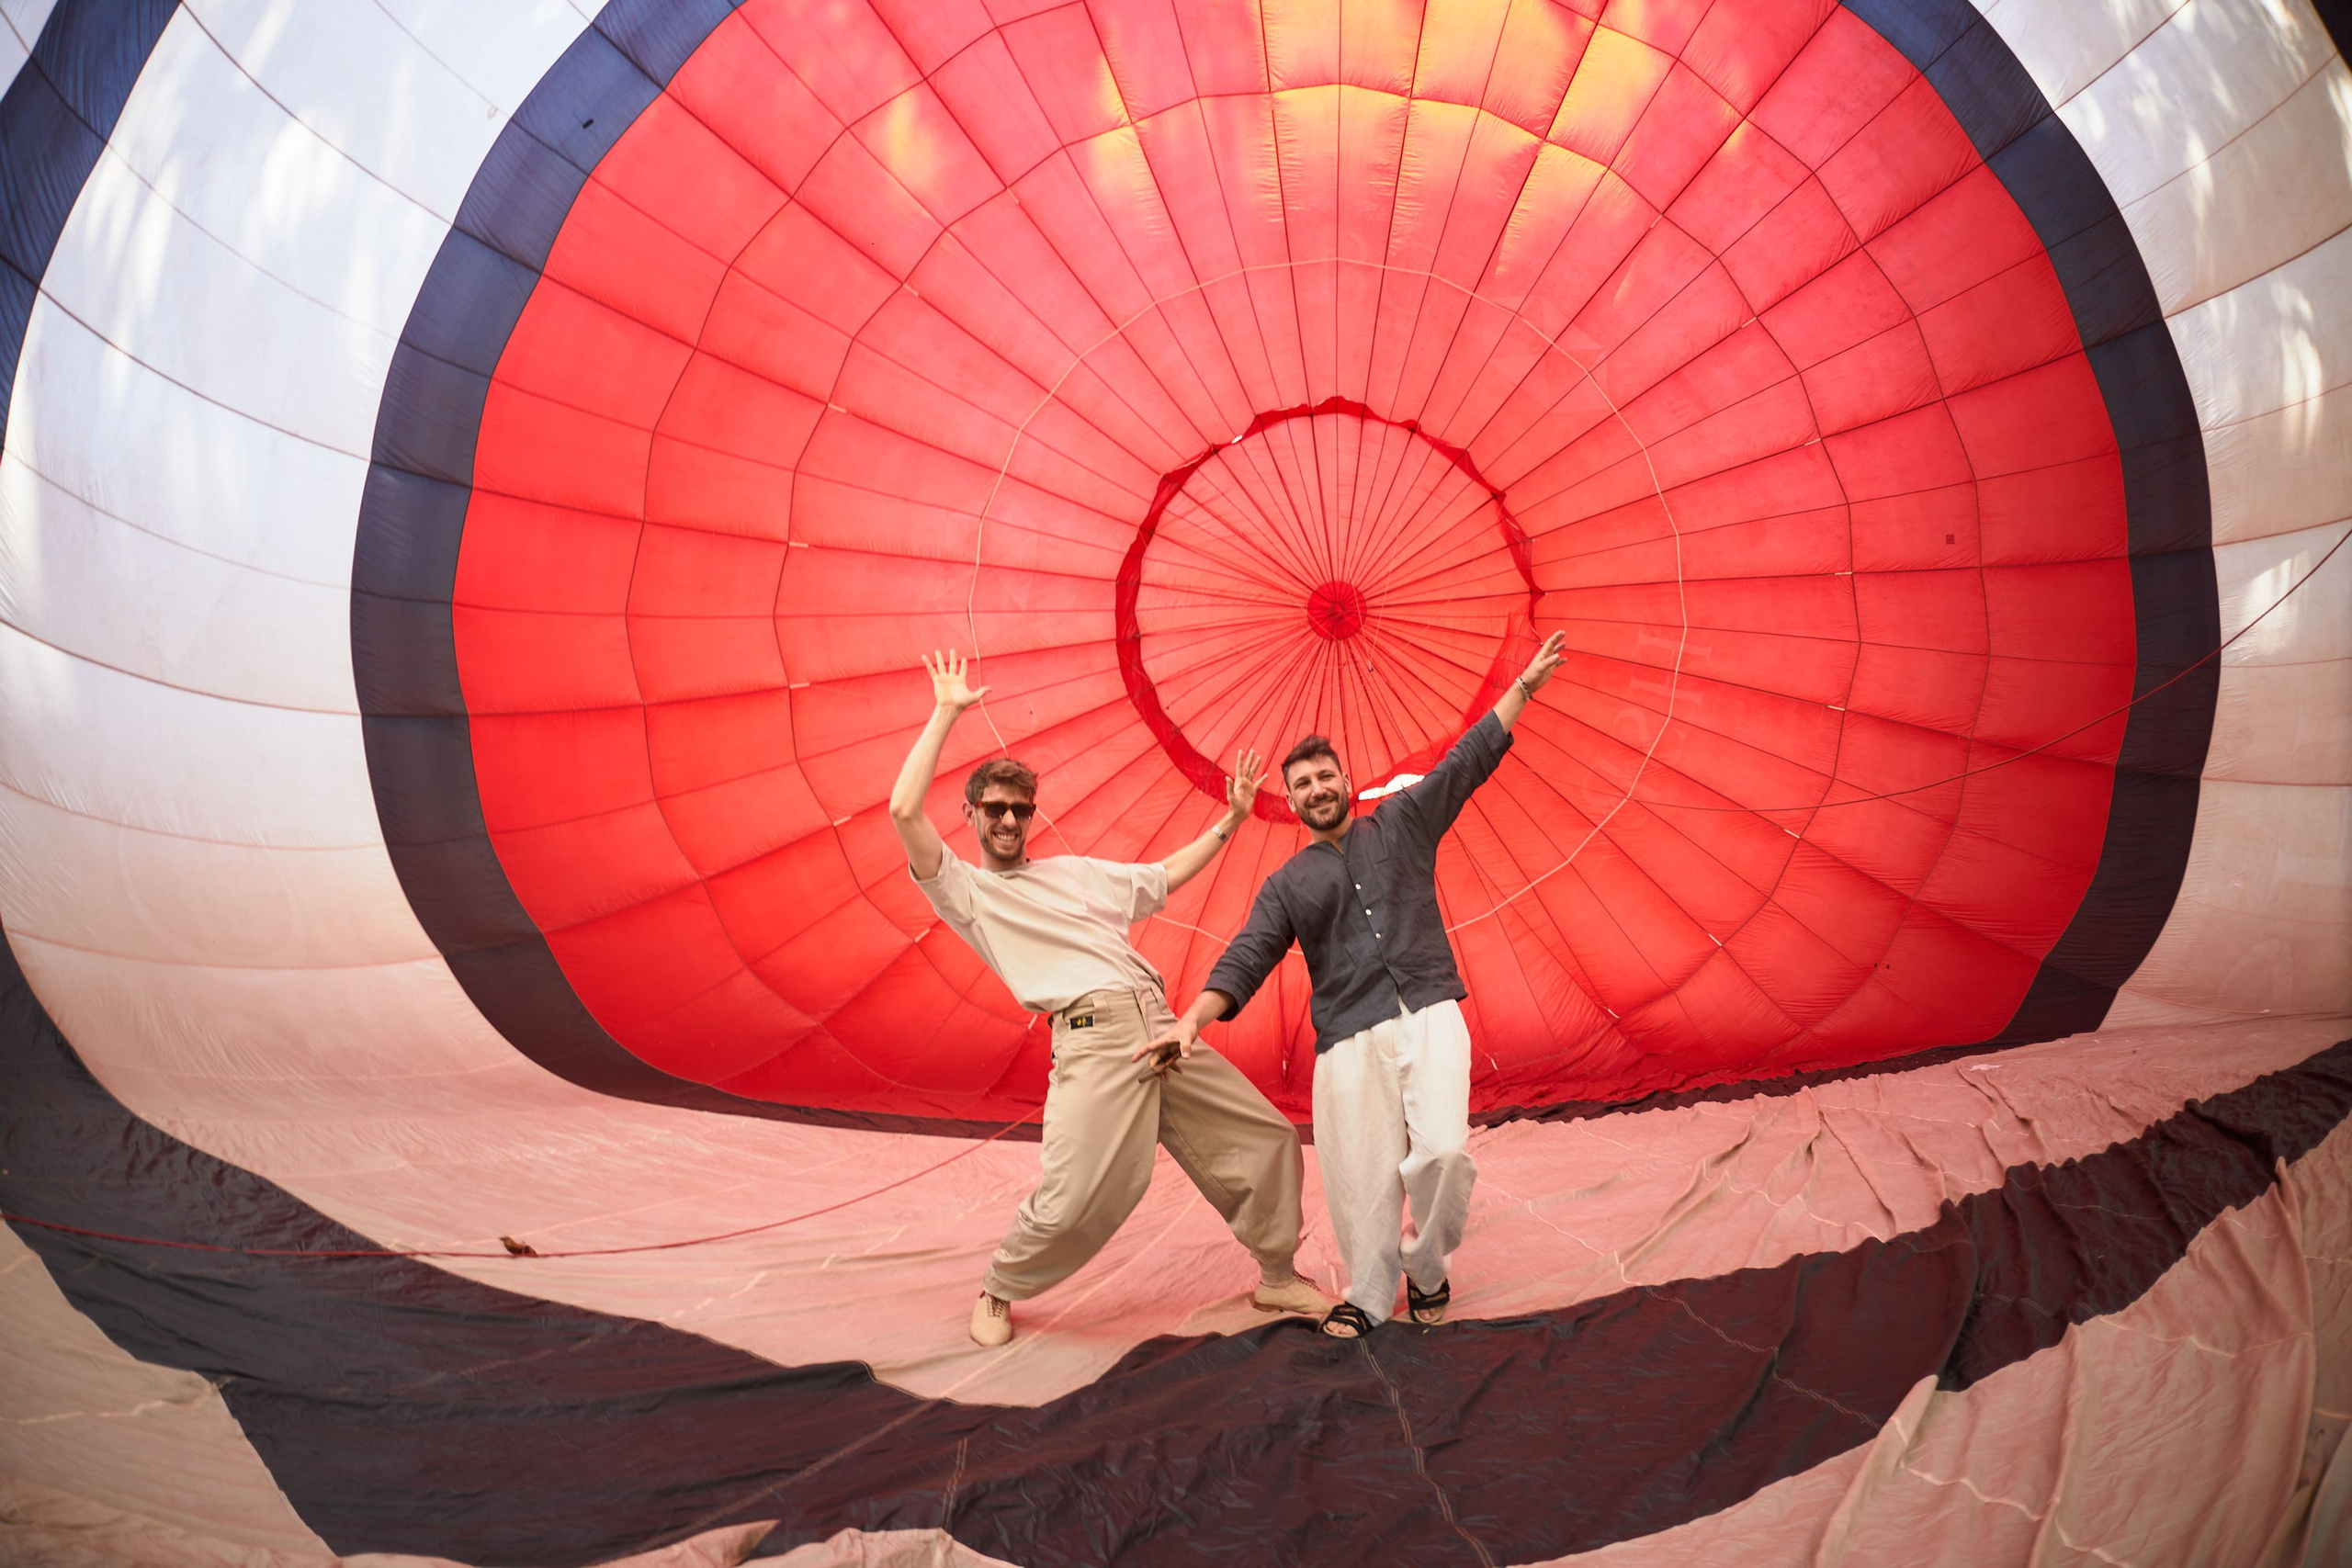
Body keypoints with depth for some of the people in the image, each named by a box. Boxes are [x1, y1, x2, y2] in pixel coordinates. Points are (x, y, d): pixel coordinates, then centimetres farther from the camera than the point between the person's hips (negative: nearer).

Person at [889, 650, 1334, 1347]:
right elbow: (904, 812, -6)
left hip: (1163, 1029, 6)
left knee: (1268, 1139, 7)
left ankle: (1278, 1278, 27)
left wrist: (1229, 821, 33)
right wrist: (944, 715, 0)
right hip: (1094, 1040, -6)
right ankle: (996, 1293, 12)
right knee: (1073, 1201, -19)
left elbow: (1166, 876, 37)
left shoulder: (1076, 871, 27)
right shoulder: (966, 891, 8)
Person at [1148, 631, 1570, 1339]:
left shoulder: (1401, 823, 16)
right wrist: (1193, 1018, -12)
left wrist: (1524, 687, 8)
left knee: (1443, 1150, -18)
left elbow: (1468, 762, 13)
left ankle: (1427, 1266, 9)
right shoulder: (1287, 884, 15)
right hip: (1349, 1037, 1)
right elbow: (1247, 959, 4)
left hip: (1428, 1014, -1)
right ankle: (1369, 1294, 19)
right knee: (1359, 1178, -4)